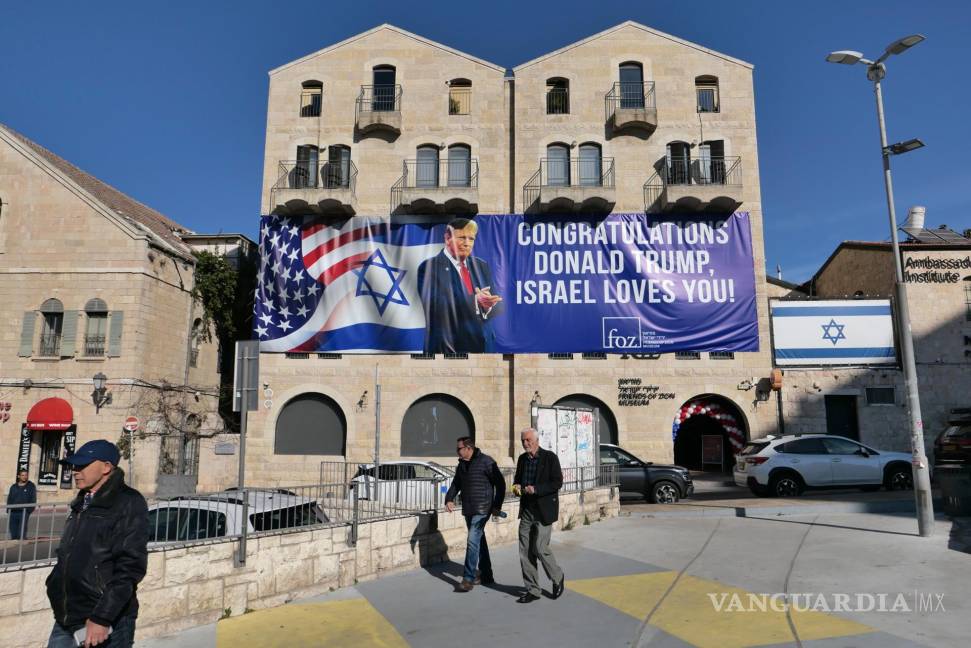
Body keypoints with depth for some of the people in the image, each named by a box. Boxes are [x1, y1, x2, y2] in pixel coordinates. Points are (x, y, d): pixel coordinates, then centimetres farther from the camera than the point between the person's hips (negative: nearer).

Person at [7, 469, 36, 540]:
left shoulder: (31, 486, 3)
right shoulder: (13, 486, 13)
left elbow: (33, 499, 0)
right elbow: (9, 499, 14)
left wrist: (30, 509, -9)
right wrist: (8, 510, 4)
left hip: (24, 512, -4)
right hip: (13, 512, 4)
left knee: (22, 531, -8)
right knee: (13, 532, 8)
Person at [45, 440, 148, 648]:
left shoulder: (128, 503, -12)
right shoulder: (82, 504, 14)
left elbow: (130, 566, -18)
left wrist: (102, 619, -21)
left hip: (105, 624, -7)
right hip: (66, 622, 7)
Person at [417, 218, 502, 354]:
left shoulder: (481, 266, 9)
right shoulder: (429, 266, -7)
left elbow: (497, 309, 4)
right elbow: (435, 306, -21)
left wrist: (488, 305, -18)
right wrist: (474, 300, -28)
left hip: (483, 344, 5)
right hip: (448, 346, -5)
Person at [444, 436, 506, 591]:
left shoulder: (486, 462, -12)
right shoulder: (461, 464, 11)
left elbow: (500, 484, -9)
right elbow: (456, 484, 17)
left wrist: (497, 505, -10)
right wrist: (449, 499, -1)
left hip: (482, 509, -8)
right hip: (468, 509, 8)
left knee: (473, 541, -13)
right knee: (479, 541, 15)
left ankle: (468, 578, -9)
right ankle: (486, 575, 25)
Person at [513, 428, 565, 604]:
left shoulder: (550, 457, -8)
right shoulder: (522, 458, 9)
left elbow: (557, 482, -12)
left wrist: (536, 489, -22)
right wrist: (516, 485, -1)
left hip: (543, 510, -6)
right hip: (526, 510, 6)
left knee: (540, 548, -7)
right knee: (525, 552, 4)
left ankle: (557, 578, 20)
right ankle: (532, 590, 16)